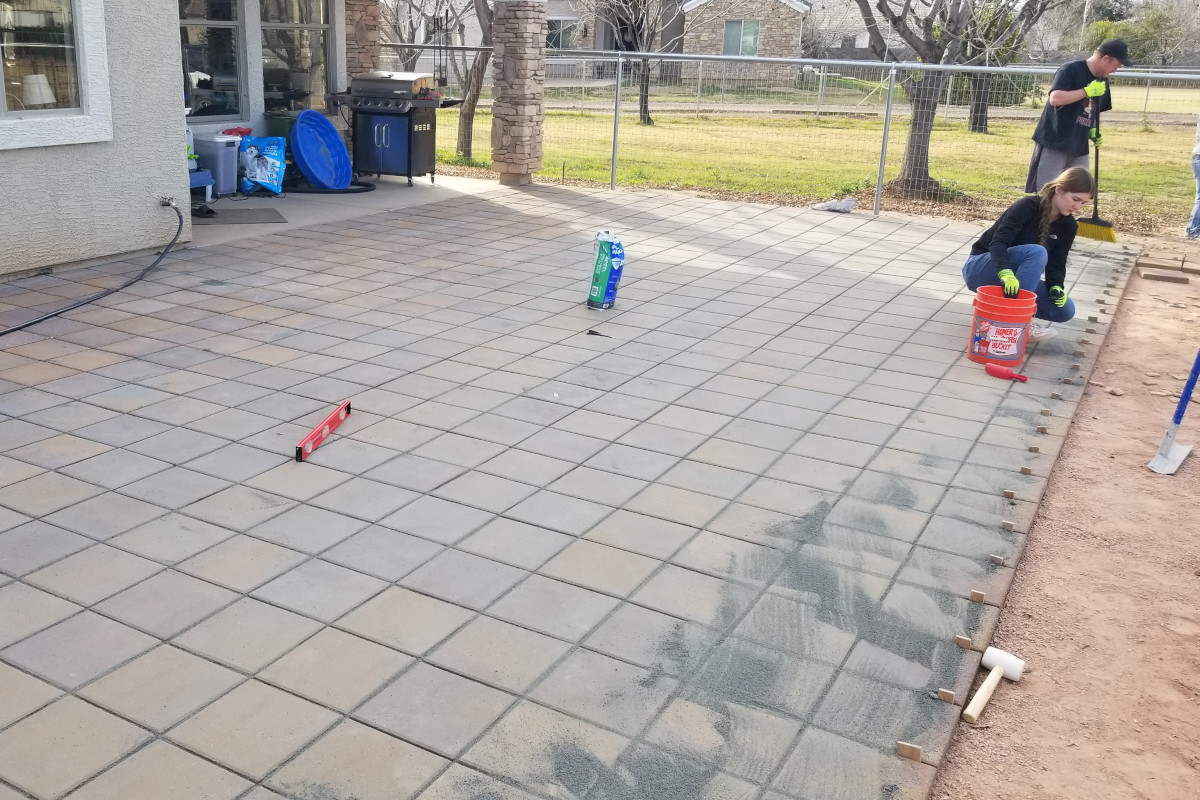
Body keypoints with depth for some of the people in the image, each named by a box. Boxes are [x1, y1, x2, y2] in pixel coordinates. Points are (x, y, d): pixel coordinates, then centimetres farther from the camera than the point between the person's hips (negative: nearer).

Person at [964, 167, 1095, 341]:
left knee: (1065, 310, -14)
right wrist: (1006, 273, -49)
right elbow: (999, 242, -31)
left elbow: (1057, 263, -2)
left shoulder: (1068, 226, -1)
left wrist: (1056, 287, -24)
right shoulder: (1028, 206, -20)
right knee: (1036, 252, -34)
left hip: (1016, 274, 6)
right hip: (981, 269, -6)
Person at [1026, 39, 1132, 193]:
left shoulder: (1102, 80, 13)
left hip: (1079, 147, 8)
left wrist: (1093, 130, 8)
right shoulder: (1071, 69, -11)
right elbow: (1055, 98, -25)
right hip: (1053, 144, -8)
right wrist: (1088, 91, -21)